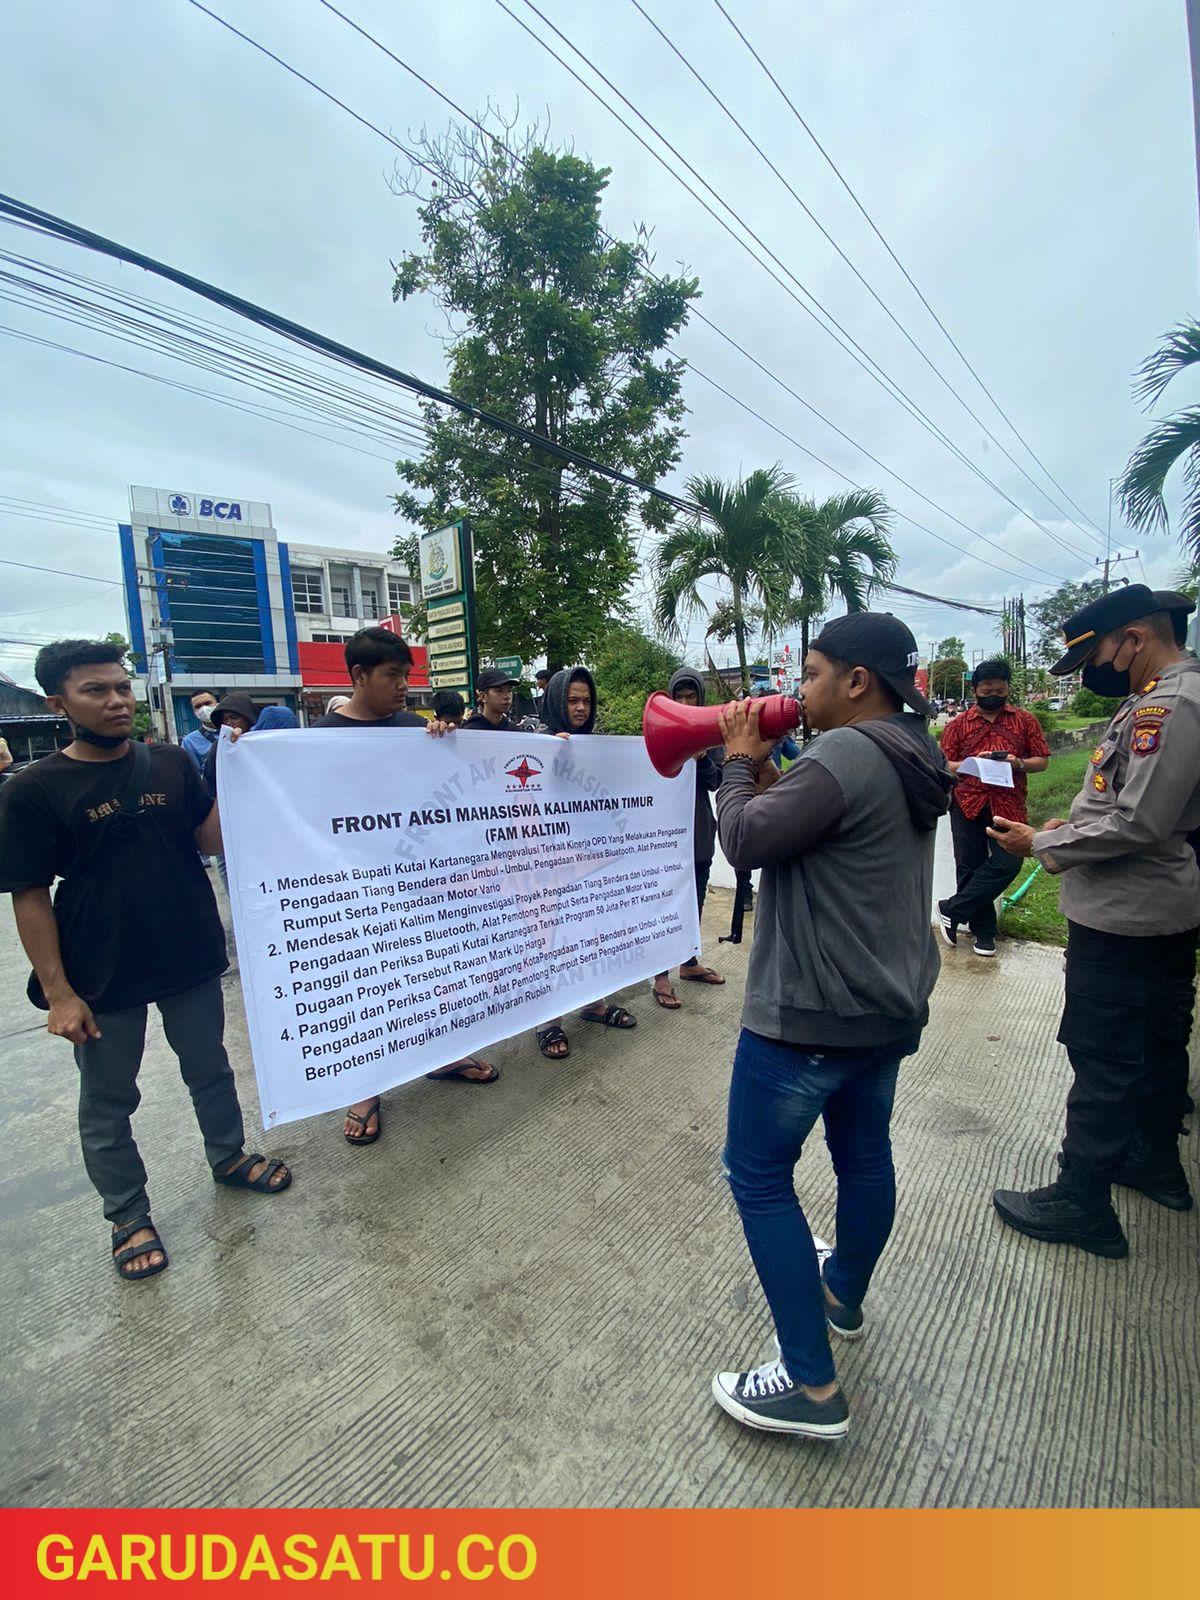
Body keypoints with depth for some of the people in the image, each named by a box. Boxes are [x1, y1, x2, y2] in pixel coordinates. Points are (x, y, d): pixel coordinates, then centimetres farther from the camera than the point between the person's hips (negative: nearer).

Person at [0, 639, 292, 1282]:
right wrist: (58, 992, -11)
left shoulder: (171, 764, -2)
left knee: (210, 1069, 21)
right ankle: (128, 1217, 37)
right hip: (102, 978, -2)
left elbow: (215, 839, -5)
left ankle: (228, 1156, 45)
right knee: (107, 1106, 16)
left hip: (191, 960, 3)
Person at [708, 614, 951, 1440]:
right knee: (865, 1154, 25)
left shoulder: (845, 753, -23)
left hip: (813, 1011, -10)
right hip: (889, 1003, 10)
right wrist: (770, 772, 2)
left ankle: (812, 1386, 18)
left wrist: (741, 761, -5)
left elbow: (747, 840, -20)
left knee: (759, 1177, 6)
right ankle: (844, 1295, 49)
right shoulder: (912, 758, 9)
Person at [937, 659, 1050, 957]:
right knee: (970, 867, 4)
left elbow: (1042, 761, 9)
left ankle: (951, 910, 5)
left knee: (1007, 864, -10)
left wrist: (1019, 763, -11)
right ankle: (983, 930, 20)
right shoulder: (958, 724, 7)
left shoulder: (1026, 720, 9)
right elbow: (944, 766, 5)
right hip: (967, 804, 0)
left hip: (1008, 805, 0)